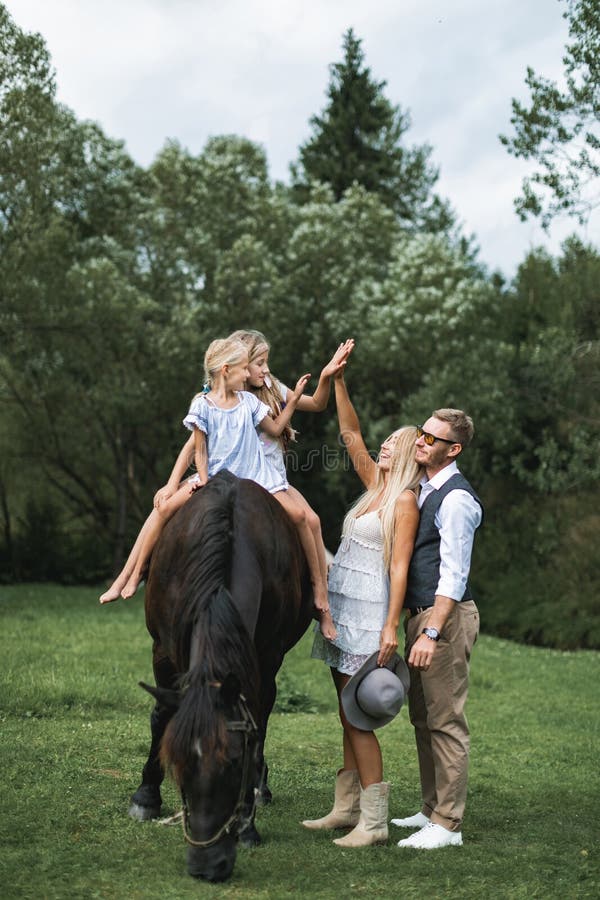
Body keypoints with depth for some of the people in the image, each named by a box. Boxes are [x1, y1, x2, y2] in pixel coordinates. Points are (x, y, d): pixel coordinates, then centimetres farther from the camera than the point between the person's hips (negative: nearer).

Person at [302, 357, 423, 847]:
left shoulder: (406, 500, -9)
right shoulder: (376, 486, 13)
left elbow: (399, 566, -16)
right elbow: (351, 433, 16)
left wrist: (391, 626, -21)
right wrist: (339, 380, 8)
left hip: (369, 614, -8)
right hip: (343, 608, 8)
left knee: (356, 717, -8)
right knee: (350, 715, 11)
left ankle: (375, 821, -4)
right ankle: (347, 807, 18)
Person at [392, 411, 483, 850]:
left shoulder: (456, 499, -16)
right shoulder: (423, 489, 14)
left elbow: (453, 574, -20)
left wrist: (432, 632, -24)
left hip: (446, 616, -10)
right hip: (420, 612, 10)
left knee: (446, 721, -5)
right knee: (423, 718, 16)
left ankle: (448, 826, 0)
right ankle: (432, 810, 27)